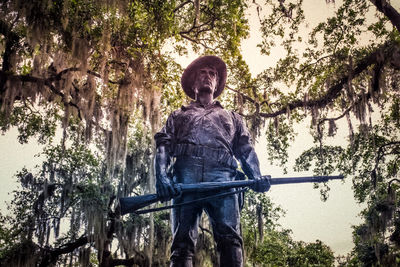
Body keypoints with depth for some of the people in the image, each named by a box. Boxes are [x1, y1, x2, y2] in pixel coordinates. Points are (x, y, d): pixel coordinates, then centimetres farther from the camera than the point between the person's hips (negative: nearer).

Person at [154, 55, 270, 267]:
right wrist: (161, 176, -5)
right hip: (186, 174, 0)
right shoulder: (179, 116, 34)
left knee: (229, 239, -20)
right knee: (182, 241, -13)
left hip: (222, 176, 0)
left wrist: (257, 177, -1)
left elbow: (246, 150, 21)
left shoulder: (232, 117, 36)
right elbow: (163, 147, 17)